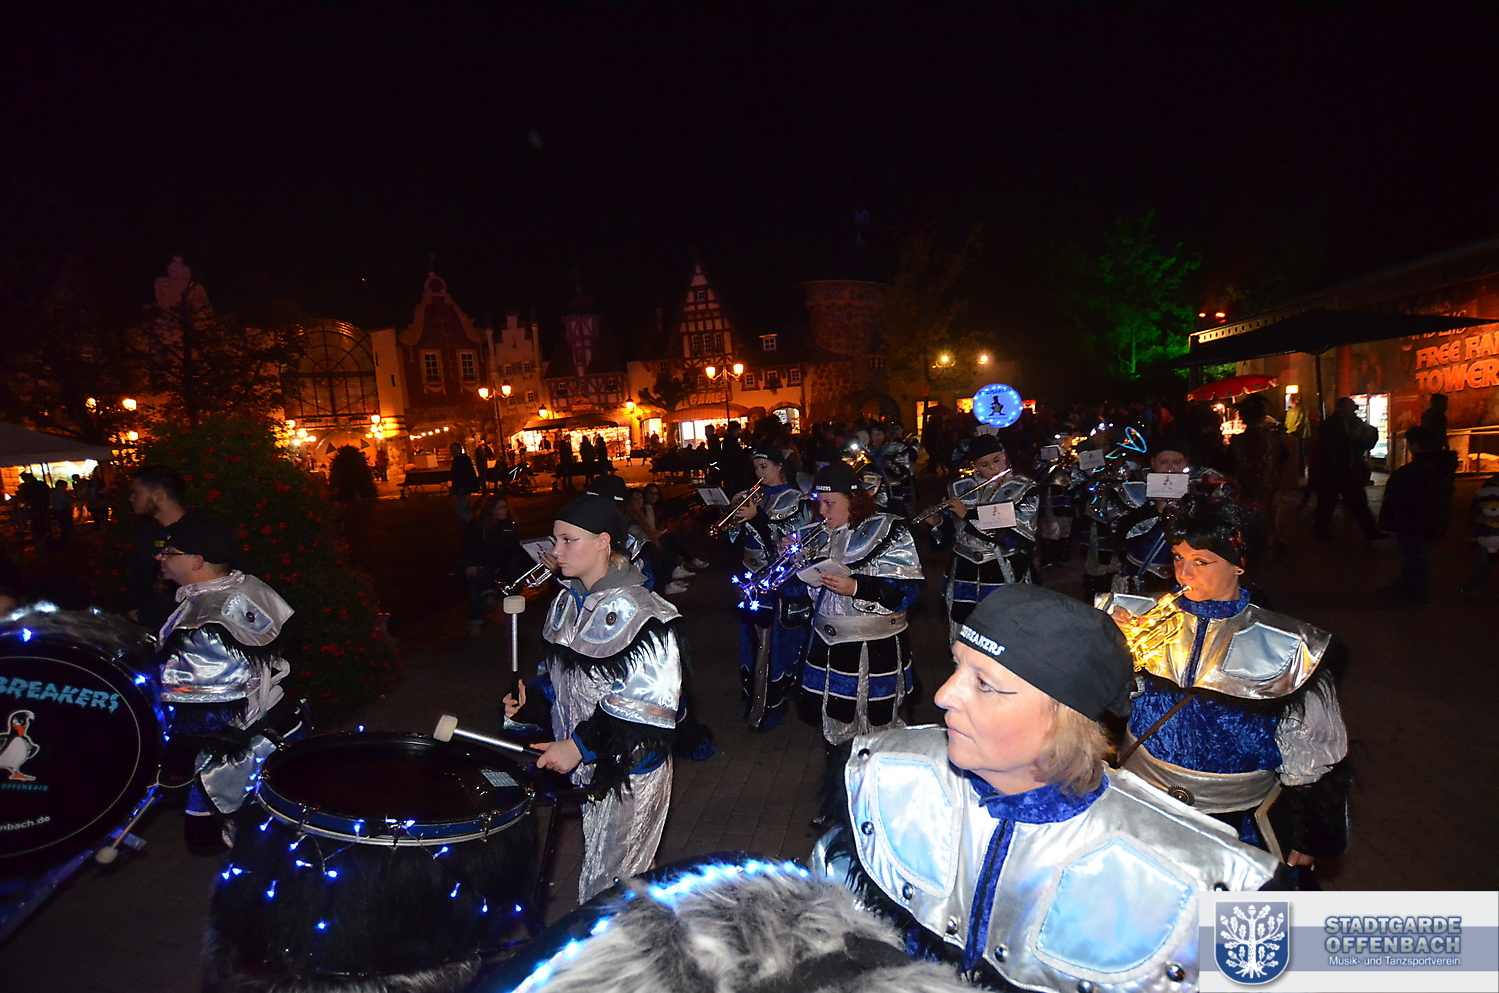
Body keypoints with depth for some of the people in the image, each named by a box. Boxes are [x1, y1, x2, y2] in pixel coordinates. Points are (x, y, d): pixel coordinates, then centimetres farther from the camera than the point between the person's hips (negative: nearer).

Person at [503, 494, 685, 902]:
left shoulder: (644, 615, -21)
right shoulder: (568, 601, 4)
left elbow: (650, 708, -22)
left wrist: (581, 745, -23)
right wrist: (532, 694, 0)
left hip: (628, 771, -7)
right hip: (586, 765, 7)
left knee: (606, 890, 2)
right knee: (594, 865, 20)